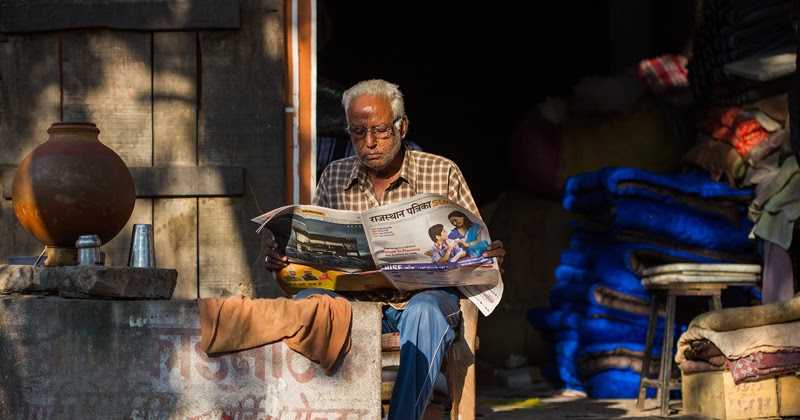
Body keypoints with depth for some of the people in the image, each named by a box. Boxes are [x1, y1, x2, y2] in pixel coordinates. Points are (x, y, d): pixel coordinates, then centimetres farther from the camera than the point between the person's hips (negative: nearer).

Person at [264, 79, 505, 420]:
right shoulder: (334, 178, 12)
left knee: (424, 310, -38)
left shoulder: (443, 174, 5)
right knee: (307, 301, -29)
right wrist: (280, 260, -5)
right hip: (357, 303, 2)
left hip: (426, 295, -2)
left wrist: (491, 256, -16)